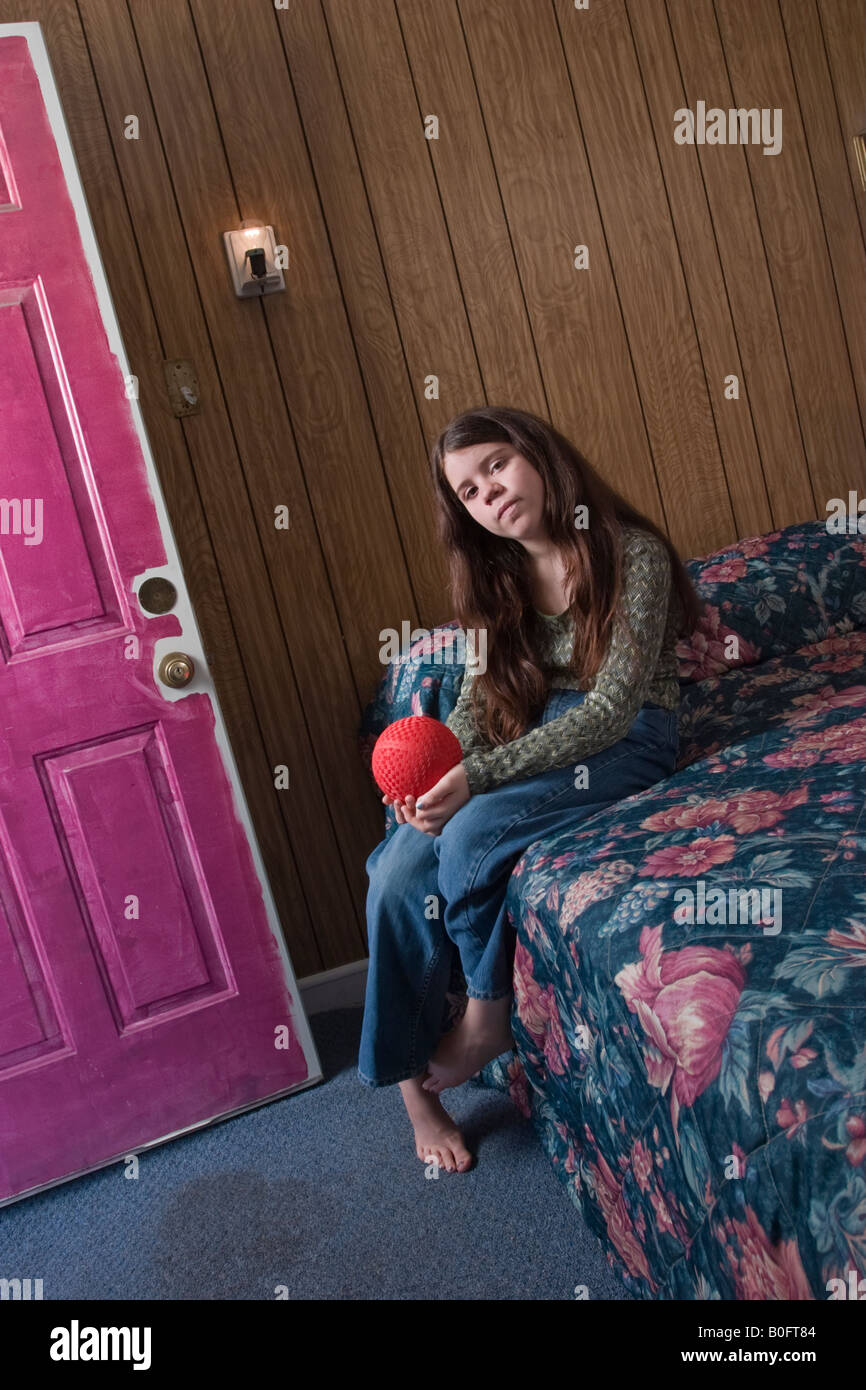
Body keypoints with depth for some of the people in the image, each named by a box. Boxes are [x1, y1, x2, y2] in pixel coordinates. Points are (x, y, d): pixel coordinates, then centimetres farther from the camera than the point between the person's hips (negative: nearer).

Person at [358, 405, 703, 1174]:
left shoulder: (633, 554, -14)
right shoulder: (498, 575, 6)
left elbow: (612, 706, -21)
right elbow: (481, 692, 4)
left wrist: (477, 777, -29)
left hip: (624, 742, -5)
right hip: (540, 731, 6)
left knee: (471, 834, -31)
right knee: (398, 872, -18)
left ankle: (487, 1018, -4)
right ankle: (411, 1079, -2)